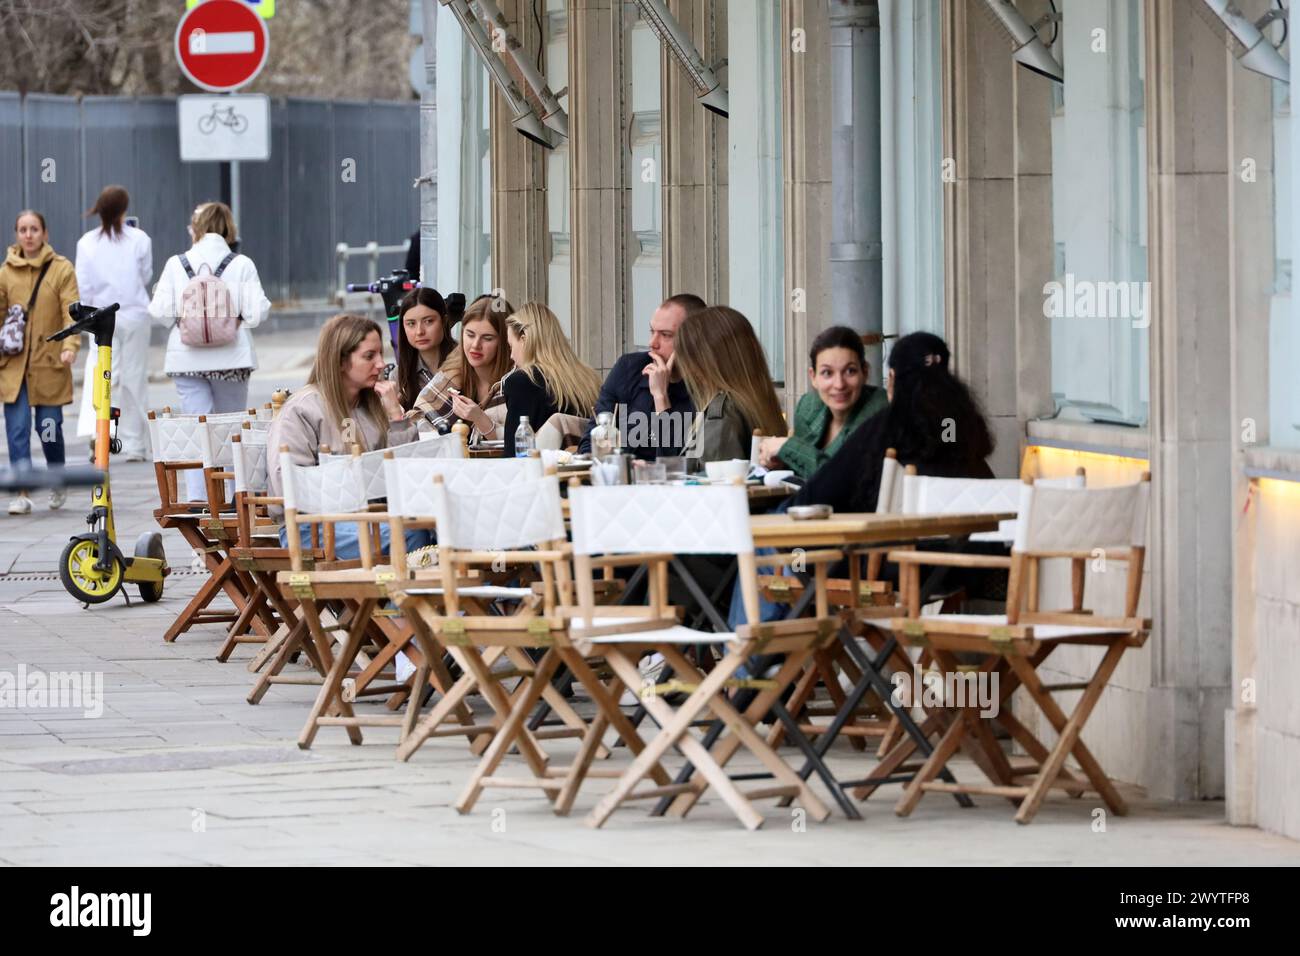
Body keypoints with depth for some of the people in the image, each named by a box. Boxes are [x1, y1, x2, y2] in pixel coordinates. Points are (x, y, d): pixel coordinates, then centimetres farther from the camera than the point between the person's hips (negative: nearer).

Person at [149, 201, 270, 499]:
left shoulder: (175, 265, -1)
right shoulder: (242, 265, -4)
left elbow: (161, 313, -3)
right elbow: (255, 313, -9)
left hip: (187, 359, 0)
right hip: (230, 358, 0)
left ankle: (197, 499, -10)